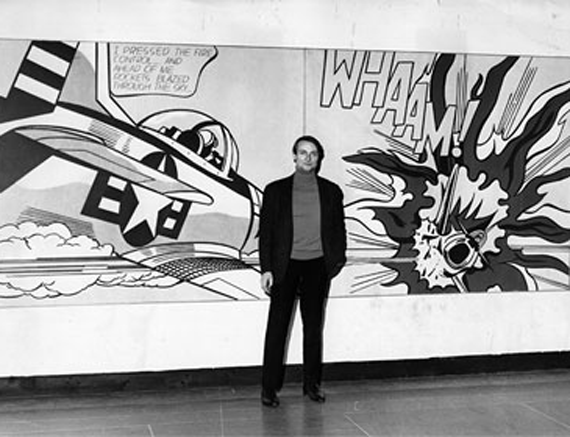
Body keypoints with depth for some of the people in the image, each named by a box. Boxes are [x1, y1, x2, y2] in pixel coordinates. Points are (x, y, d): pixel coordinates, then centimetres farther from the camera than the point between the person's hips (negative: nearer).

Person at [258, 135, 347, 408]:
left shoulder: (331, 191, 6)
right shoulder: (276, 190, 2)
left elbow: (338, 229, 11)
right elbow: (266, 231, 1)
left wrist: (338, 259, 1)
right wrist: (266, 269, -5)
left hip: (316, 265, 2)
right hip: (285, 265, -1)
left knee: (314, 326, 7)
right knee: (277, 326, -2)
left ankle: (312, 383, 19)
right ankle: (269, 387, 7)